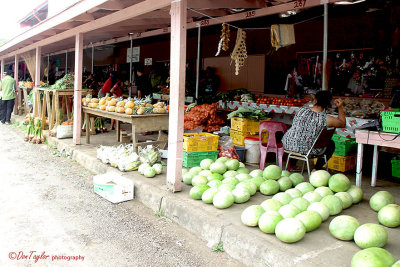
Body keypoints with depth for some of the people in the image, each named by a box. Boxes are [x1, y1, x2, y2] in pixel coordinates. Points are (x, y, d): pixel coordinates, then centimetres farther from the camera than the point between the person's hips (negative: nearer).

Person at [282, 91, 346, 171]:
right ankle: (316, 169, 17)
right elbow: (343, 124, 3)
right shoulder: (327, 119, -17)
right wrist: (340, 107, 8)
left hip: (288, 145, 3)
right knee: (331, 144, 24)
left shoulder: (302, 110, -9)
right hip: (308, 150, -3)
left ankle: (292, 164, 45)